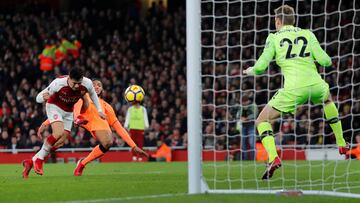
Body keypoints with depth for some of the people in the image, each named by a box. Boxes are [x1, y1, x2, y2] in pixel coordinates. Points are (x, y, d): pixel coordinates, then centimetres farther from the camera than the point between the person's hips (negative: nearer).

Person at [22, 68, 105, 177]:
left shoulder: (87, 83, -23)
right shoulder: (58, 83, -32)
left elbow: (92, 93, 4)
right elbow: (38, 98, -26)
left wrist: (99, 110, 10)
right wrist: (43, 97, -51)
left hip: (68, 112, 5)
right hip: (54, 107, -5)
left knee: (59, 143, -3)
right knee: (59, 133, -30)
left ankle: (32, 161, 7)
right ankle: (38, 159, -13)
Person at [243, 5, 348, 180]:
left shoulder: (274, 38, 8)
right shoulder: (308, 34, 13)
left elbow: (261, 66, 0)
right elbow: (324, 60, 6)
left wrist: (250, 71, 22)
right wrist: (328, 61, 30)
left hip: (293, 90, -3)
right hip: (316, 85, 4)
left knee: (262, 120, 11)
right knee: (327, 98, 41)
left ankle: (273, 158, -15)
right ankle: (342, 145, 40)